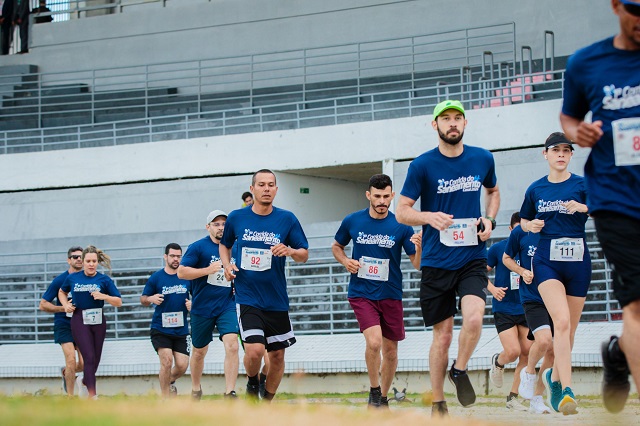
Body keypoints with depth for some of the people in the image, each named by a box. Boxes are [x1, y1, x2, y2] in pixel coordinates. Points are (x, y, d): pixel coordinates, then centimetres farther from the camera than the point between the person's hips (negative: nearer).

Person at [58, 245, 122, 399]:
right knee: (89, 358, -12)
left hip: (98, 322, 2)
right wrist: (65, 305, 5)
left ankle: (83, 381, 40)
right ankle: (93, 396, -11)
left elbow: (119, 302, -1)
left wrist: (104, 296, -17)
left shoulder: (104, 280, -1)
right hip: (79, 321, -2)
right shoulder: (73, 278, 3)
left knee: (95, 360, 8)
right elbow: (62, 292, 23)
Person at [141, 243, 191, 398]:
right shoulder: (156, 278, -1)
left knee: (182, 366, -1)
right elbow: (143, 299, 5)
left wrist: (192, 304, -7)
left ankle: (170, 381, 35)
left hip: (181, 329, 3)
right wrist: (151, 299, -18)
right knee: (167, 360, -16)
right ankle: (165, 400, -4)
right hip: (160, 329, -2)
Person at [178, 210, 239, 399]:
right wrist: (208, 270, -20)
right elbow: (181, 272, -11)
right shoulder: (198, 247, -4)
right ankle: (195, 390, 34)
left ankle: (229, 393, -20)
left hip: (227, 306, 2)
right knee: (199, 351, 12)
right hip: (202, 308, -2)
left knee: (232, 345, -18)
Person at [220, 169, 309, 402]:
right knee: (255, 350, -18)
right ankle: (252, 383, 14)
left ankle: (267, 402, 27)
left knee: (277, 355, 7)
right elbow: (224, 244, 19)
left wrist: (290, 251, -18)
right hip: (247, 297, -2)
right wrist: (227, 264, 0)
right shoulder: (236, 218, 1)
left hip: (277, 299, 2)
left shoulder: (287, 219, 0)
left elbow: (304, 254, 4)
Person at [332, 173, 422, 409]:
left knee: (390, 350, 8)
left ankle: (383, 397, 28)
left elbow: (417, 265, -4)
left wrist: (419, 248, -25)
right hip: (361, 293, -1)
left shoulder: (401, 226, -4)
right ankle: (374, 391, 0)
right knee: (374, 341, -21)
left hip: (390, 295, 2)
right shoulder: (352, 221, -2)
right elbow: (336, 246, 16)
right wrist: (346, 261, -4)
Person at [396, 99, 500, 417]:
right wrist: (430, 217, -21)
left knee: (474, 318, -22)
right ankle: (438, 403, 18)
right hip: (436, 262, -1)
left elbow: (493, 191, 25)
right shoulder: (422, 165, -5)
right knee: (443, 336, 3)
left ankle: (460, 370, 7)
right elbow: (401, 211, -2)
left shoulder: (483, 159, 4)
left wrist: (489, 219, 6)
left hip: (473, 257, 1)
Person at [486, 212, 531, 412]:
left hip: (527, 309, 3)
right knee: (513, 351, -16)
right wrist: (493, 289, -10)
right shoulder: (498, 248, -3)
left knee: (527, 354, -3)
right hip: (504, 309, -3)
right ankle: (497, 362, 21)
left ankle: (513, 397, 10)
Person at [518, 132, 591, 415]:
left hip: (577, 261, 1)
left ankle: (554, 377, 34)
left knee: (569, 328, 8)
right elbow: (523, 221, 23)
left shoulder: (582, 185, 3)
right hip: (547, 261, -1)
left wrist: (583, 208, -26)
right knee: (561, 320, -21)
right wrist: (531, 225, 0)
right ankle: (566, 391, -27)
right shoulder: (536, 189, 9)